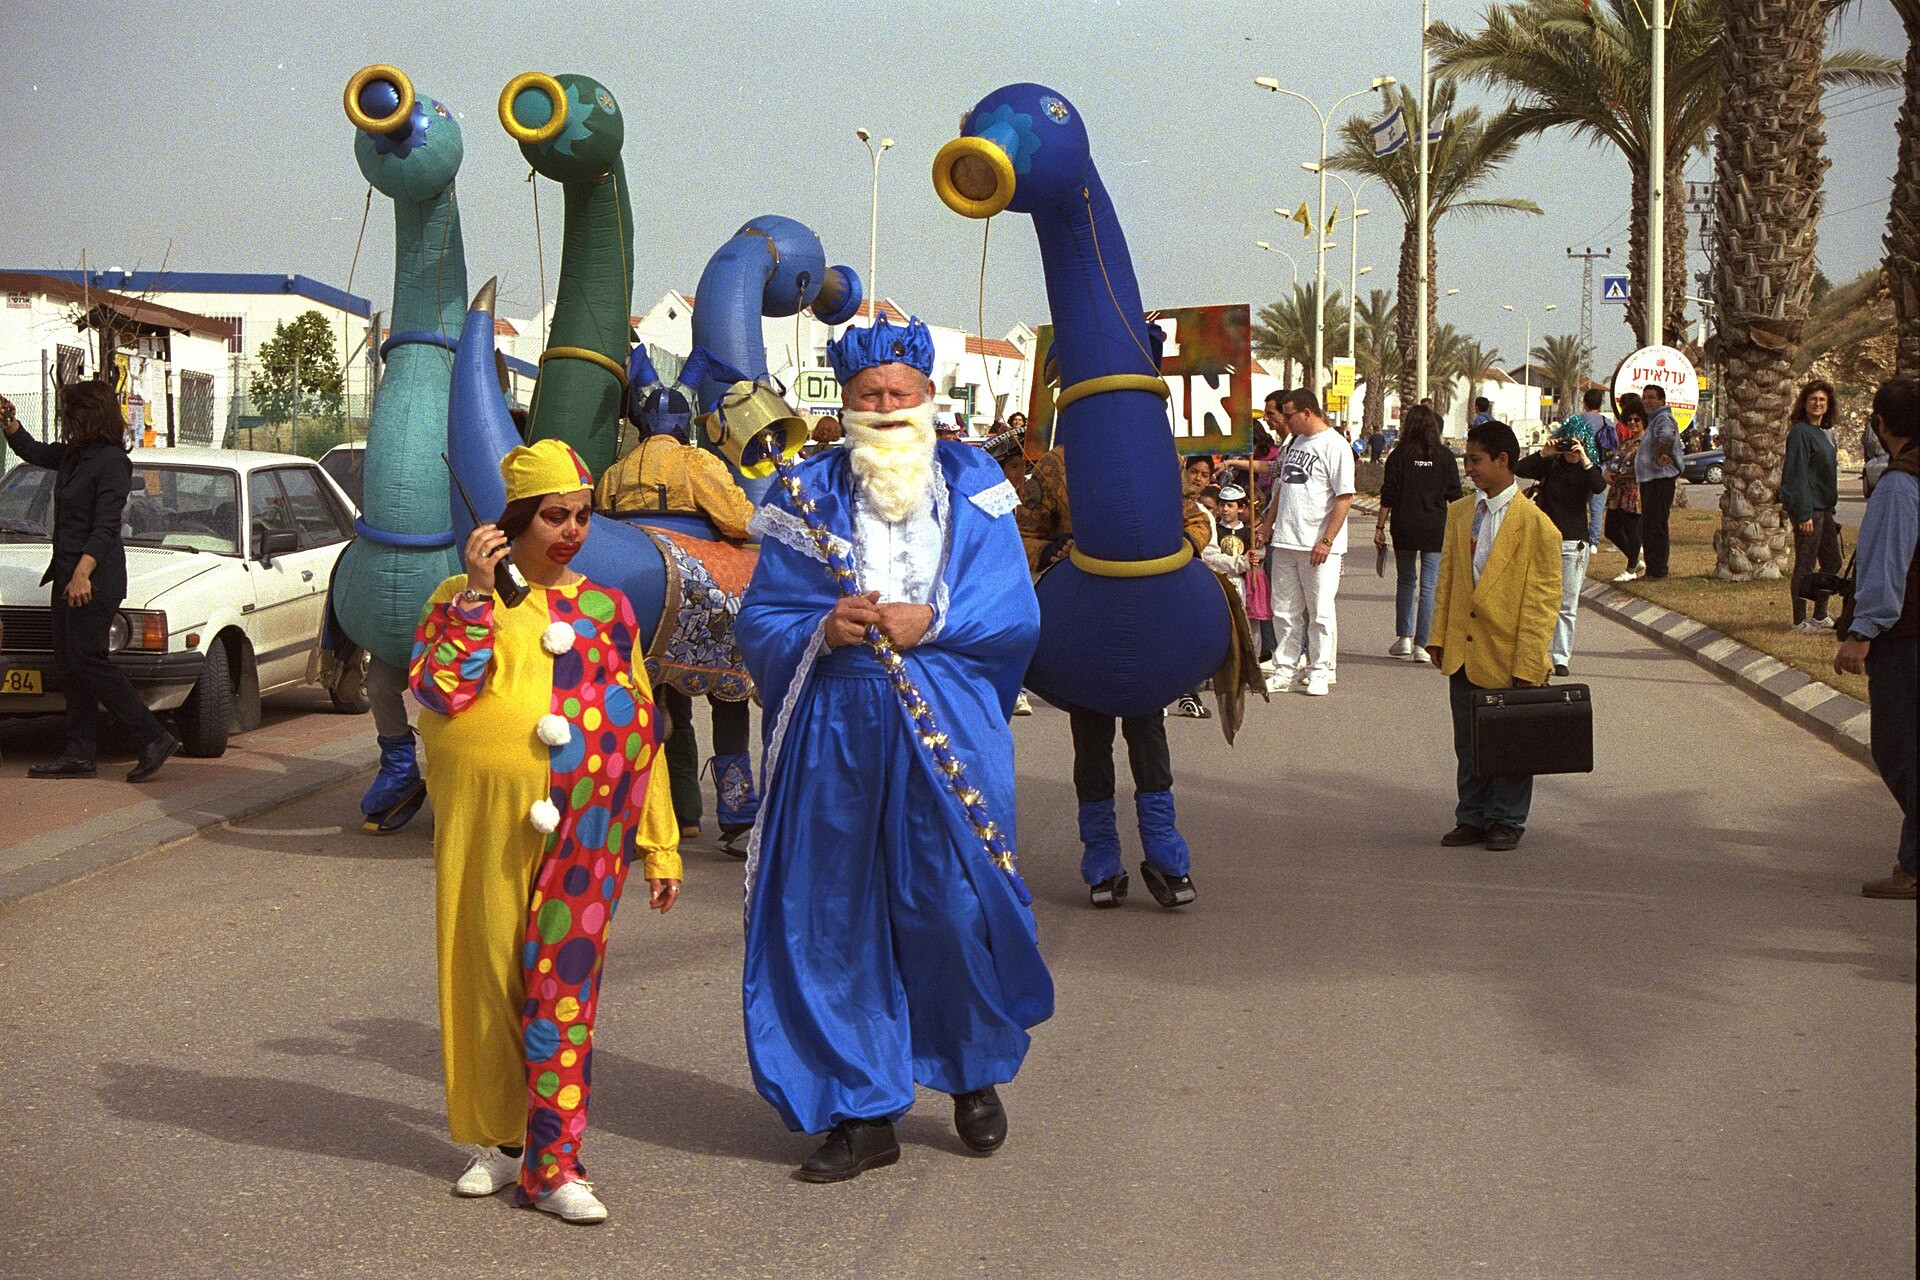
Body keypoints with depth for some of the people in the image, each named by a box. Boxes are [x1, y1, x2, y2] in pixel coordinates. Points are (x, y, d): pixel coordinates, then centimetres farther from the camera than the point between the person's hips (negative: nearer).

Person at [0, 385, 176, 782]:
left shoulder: (112, 463, -15)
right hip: (66, 573, 10)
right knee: (69, 663, 8)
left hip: (95, 578, -10)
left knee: (87, 660, -11)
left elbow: (105, 527, -20)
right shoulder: (72, 456, 12)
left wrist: (82, 574, -26)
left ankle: (154, 738, -9)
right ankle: (79, 754, 11)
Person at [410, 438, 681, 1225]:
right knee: (487, 974, 6)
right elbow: (439, 691, -10)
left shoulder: (605, 610, 13)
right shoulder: (462, 599, 8)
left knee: (563, 983, -5)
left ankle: (552, 1165, -2)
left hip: (584, 826, 0)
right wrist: (477, 595, -12)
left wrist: (660, 845, 12)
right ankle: (499, 1137, 22)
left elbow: (642, 729, 14)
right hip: (485, 823, 0)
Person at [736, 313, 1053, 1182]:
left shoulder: (971, 487, 7)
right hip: (834, 730, 1)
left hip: (947, 729, -1)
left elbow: (1016, 614, 2)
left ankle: (976, 1076, 26)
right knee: (836, 919, 1)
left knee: (957, 907, 1)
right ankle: (863, 1112, 11)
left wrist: (931, 623, -12)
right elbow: (759, 622, 6)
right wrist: (822, 630, -13)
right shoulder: (806, 496, 8)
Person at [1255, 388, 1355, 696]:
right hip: (1286, 542, 8)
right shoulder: (1295, 442, 16)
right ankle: (1286, 668, 18)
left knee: (1320, 611, 0)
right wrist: (1268, 522, 21)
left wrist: (1326, 541, -18)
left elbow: (1345, 497, -14)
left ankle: (1319, 673, 7)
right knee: (1284, 610, 10)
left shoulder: (1334, 445, -10)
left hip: (1318, 546, -8)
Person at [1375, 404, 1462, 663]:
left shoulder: (1399, 455, -2)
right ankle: (1420, 644, -1)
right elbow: (1454, 496, 2)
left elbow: (1388, 495, -3)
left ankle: (1404, 637, 12)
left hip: (1404, 527, 0)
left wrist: (1380, 526, 3)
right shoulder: (1445, 456, 0)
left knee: (1406, 580, 16)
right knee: (1428, 585, 1)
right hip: (1435, 528, 0)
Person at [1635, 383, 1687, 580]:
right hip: (1650, 480, 11)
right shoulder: (1653, 420, 20)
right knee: (1648, 527, 14)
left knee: (1656, 525, -10)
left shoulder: (1663, 418, -14)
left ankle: (1658, 570, -8)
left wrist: (1660, 456, -25)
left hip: (1661, 480, -11)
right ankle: (1652, 568, 21)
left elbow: (1667, 435, -37)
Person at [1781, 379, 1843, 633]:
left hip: (1823, 507, 9)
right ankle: (1800, 620, 3)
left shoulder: (1824, 432, 14)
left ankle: (1820, 616, 22)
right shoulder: (1800, 432, -13)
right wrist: (1804, 514, -22)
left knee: (1832, 561, 13)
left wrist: (1831, 509, 16)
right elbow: (1798, 474, -18)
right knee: (1806, 564, -4)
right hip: (1807, 507, -9)